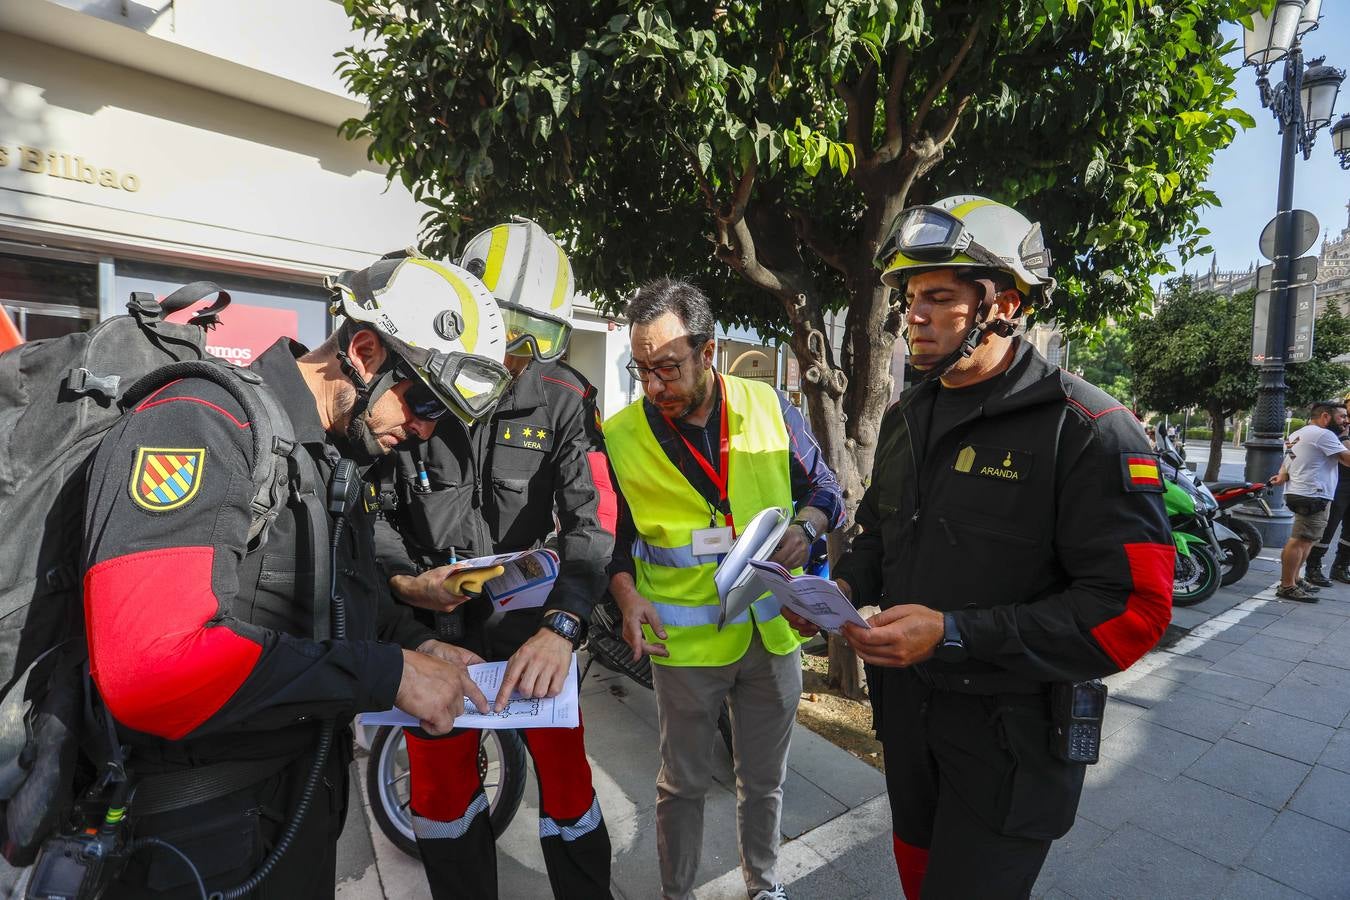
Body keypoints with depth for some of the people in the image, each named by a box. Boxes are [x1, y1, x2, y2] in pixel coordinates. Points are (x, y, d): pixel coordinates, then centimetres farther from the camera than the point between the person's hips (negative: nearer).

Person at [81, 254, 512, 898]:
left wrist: (417, 644, -1)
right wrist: (389, 673, -28)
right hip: (207, 831, -8)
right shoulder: (200, 425, -23)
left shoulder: (340, 456, 7)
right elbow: (150, 669, -34)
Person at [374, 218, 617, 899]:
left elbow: (594, 520, -19)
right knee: (439, 790, 15)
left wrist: (560, 628, -34)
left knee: (567, 785, 6)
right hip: (434, 622, 2)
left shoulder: (564, 399, -11)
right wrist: (402, 578, -18)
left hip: (532, 623, -1)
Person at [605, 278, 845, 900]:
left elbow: (822, 488, 5)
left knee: (765, 780, 22)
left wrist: (804, 528, -15)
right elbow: (612, 538, 1)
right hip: (685, 637, -2)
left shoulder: (769, 407, -6)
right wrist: (627, 596, -15)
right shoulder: (619, 436, -10)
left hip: (773, 631, 2)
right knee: (683, 785, 17)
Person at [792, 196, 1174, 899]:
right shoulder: (905, 418, 5)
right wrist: (845, 585, -6)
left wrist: (954, 634, -29)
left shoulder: (1086, 430, -18)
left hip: (1009, 732, -6)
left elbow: (1133, 608, -22)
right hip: (906, 708, 7)